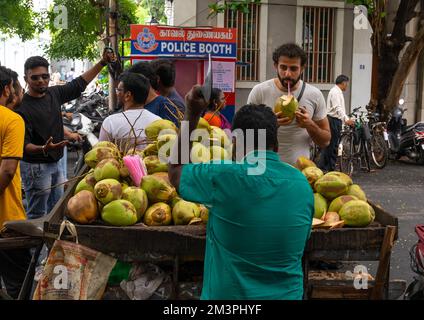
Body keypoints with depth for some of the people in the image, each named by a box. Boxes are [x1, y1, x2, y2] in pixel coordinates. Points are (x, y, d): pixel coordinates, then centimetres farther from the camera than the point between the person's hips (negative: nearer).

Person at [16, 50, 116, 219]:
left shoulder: (54, 93, 3)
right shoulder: (22, 107, -18)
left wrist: (103, 63, 12)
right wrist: (43, 149, -41)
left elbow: (79, 84, 15)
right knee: (37, 217, 0)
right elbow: (23, 144, -21)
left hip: (55, 163, 8)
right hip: (35, 167, -8)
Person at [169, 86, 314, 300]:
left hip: (226, 294, -3)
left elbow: (175, 171, -3)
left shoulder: (222, 176, -21)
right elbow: (302, 241, 4)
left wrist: (192, 114, -2)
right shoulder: (303, 185, -9)